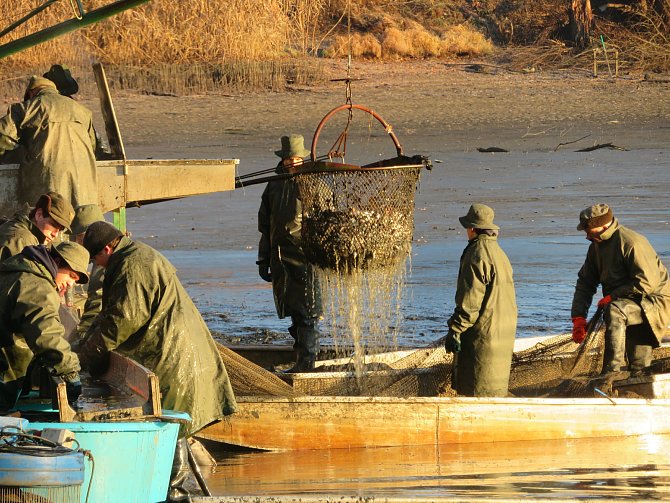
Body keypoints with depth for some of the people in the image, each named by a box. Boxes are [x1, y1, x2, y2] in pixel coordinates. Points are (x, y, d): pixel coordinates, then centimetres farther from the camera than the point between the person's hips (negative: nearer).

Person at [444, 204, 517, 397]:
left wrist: (455, 330, -16)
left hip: (483, 330, -9)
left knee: (480, 391, -7)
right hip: (504, 329, 9)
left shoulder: (477, 254, -15)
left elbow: (470, 300, -19)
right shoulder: (499, 253, 16)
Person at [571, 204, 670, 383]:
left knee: (614, 311, -34)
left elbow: (646, 283, -27)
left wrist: (612, 297, -22)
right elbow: (585, 282, 10)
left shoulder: (632, 243, -22)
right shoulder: (596, 246, 6)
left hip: (655, 302, -9)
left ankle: (613, 369, -34)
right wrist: (578, 317, 0)